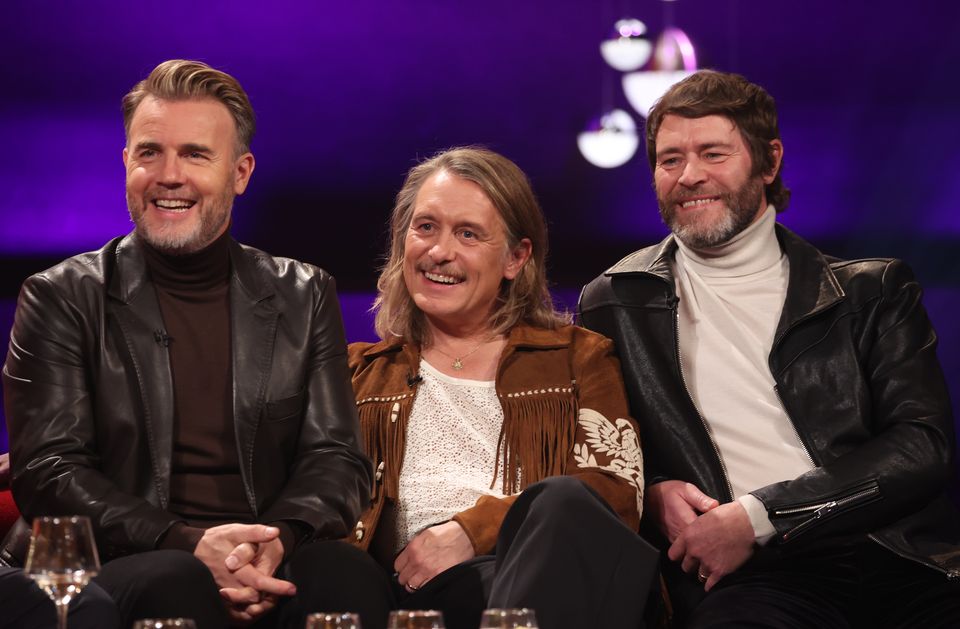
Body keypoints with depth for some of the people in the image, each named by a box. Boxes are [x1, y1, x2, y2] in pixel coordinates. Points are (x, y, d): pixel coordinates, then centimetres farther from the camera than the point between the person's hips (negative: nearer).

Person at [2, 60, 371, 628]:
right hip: (122, 569, -2)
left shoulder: (305, 297, 14)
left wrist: (277, 539, -16)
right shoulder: (62, 299, 6)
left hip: (273, 566, 3)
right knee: (178, 581, -38)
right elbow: (47, 470, -3)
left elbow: (337, 458, 8)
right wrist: (189, 543, -20)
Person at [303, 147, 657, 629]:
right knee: (326, 562, -34)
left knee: (563, 503, -35)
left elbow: (616, 490, 3)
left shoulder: (579, 359, 20)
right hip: (408, 587, 1)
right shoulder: (361, 372, 27)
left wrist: (469, 531, -9)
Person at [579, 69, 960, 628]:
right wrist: (652, 495, -3)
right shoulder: (617, 303, 17)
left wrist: (758, 516, -8)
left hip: (896, 559, 2)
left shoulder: (875, 293, 15)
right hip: (744, 580, -2)